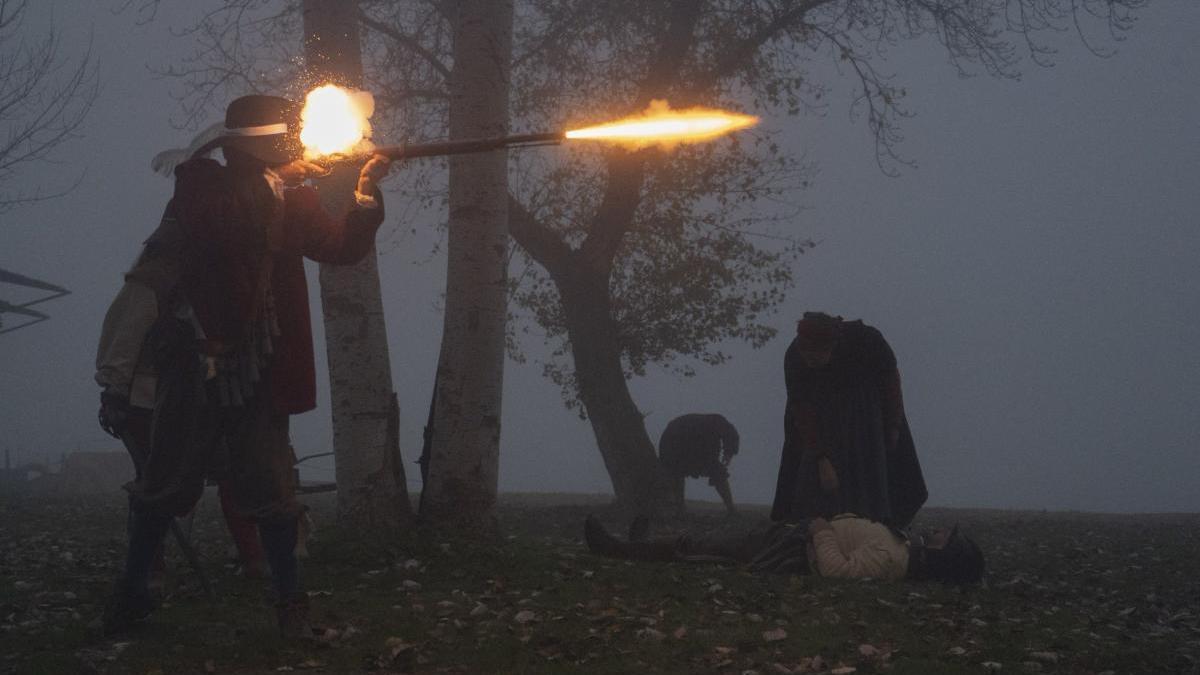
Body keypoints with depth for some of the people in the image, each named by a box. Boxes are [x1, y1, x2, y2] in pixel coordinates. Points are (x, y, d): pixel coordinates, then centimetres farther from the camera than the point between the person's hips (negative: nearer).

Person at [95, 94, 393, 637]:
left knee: (270, 490, -1)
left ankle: (289, 601, 8)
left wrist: (367, 193, -10)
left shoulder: (287, 199, 7)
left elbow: (342, 247, 1)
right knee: (165, 485, 5)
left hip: (258, 373, 2)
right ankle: (131, 589, 21)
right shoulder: (200, 186, -4)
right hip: (191, 366, -2)